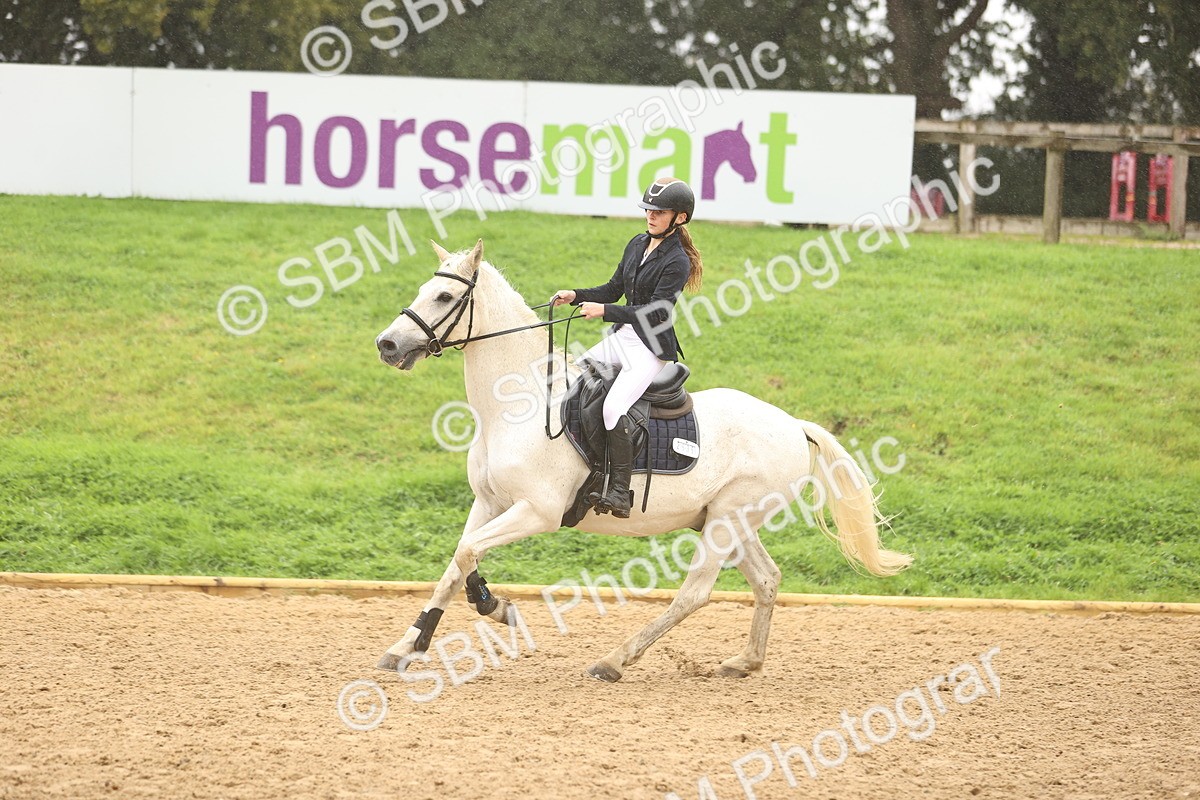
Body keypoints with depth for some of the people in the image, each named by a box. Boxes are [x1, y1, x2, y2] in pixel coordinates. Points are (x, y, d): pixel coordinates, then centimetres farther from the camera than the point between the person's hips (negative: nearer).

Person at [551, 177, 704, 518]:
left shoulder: (677, 262, -14)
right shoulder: (638, 244, 11)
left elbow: (656, 313, -20)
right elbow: (614, 289, 19)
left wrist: (605, 310, -23)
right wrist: (576, 296, 4)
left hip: (651, 348, -9)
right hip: (622, 337, 9)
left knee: (614, 407, -28)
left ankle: (619, 494, -30)